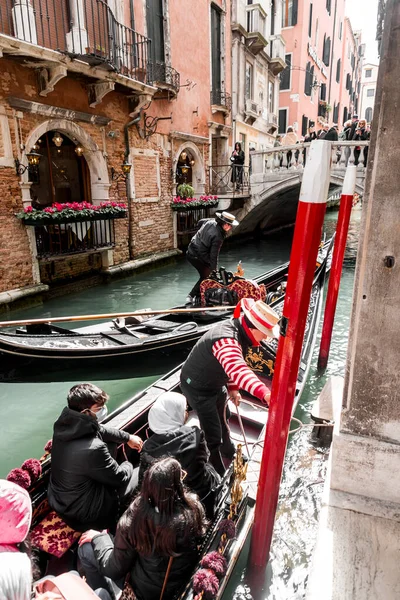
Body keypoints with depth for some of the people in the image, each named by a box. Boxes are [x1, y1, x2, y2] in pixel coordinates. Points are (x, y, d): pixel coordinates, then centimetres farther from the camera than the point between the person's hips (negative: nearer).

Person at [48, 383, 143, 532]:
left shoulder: (65, 424, -15)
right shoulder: (93, 449, -39)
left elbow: (99, 431, 7)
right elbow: (119, 478, -20)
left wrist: (128, 437, 16)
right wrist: (128, 466, 3)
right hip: (81, 512, -7)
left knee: (111, 442, 14)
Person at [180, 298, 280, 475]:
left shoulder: (239, 330, -10)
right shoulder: (226, 341, -41)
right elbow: (238, 370, -60)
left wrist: (233, 388, 5)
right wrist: (265, 393, -71)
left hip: (215, 383, 10)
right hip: (197, 387, -9)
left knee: (222, 420, 30)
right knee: (213, 433, -3)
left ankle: (228, 450, 56)